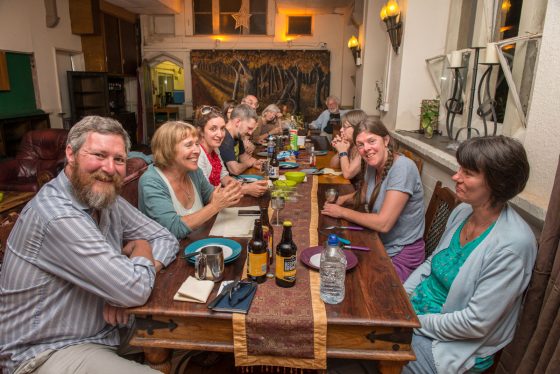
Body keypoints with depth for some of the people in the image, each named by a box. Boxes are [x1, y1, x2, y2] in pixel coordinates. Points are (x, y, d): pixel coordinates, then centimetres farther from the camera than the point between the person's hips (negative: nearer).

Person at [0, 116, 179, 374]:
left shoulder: (106, 198, -1)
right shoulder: (58, 216, -29)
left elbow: (166, 239, 3)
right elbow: (135, 291, -30)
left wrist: (127, 283, -16)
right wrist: (142, 250, -8)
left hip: (106, 331, 8)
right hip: (49, 352, -7)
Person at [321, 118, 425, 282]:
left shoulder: (402, 168, -25)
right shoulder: (372, 164, -2)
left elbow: (383, 223, -29)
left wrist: (342, 212, -17)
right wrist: (343, 198, 0)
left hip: (401, 256, -7)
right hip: (379, 244, 7)